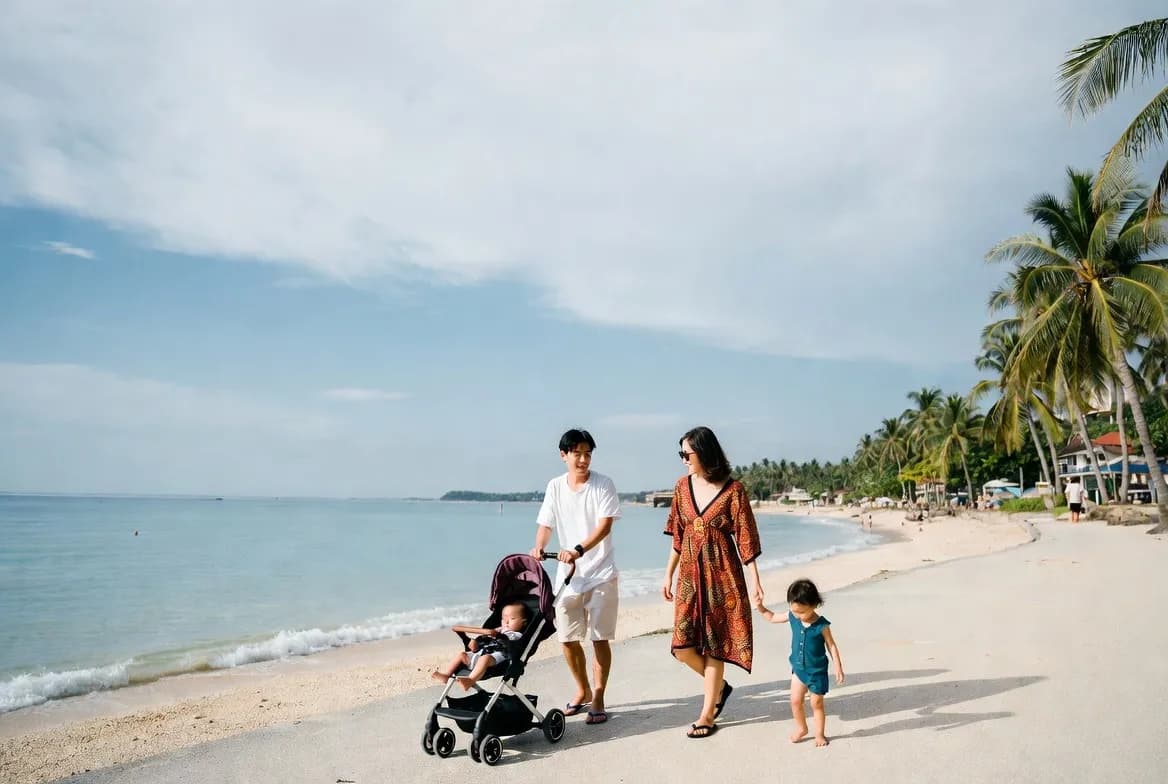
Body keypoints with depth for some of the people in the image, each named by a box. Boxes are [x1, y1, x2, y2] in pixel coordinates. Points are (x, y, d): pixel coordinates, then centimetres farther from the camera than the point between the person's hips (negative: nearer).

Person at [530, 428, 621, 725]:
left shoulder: (603, 484, -8)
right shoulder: (555, 487, 3)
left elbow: (605, 525, -17)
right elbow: (545, 525, 3)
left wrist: (578, 550, -30)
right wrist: (539, 547, -19)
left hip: (600, 573, -4)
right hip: (568, 574, 4)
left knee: (599, 638, -1)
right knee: (567, 638, 8)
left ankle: (598, 698, 13)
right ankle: (583, 691, 30)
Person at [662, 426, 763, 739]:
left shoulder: (733, 490, -10)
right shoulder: (682, 486, 4)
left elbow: (746, 539, -8)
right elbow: (677, 537, 10)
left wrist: (755, 581, -12)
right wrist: (668, 574, 11)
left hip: (721, 574, -4)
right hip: (690, 574, 5)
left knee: (713, 643, 3)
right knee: (683, 646, 0)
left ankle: (707, 716, 17)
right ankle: (718, 685, 29)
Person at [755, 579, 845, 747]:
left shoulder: (821, 625, -21)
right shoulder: (792, 617, -9)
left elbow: (831, 646, -9)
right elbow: (773, 618, 7)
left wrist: (838, 667, -8)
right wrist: (761, 608, -7)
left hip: (817, 671, -4)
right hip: (798, 668, 4)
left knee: (816, 703, 9)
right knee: (795, 700, 8)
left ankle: (820, 734, 26)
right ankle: (801, 728, 30)